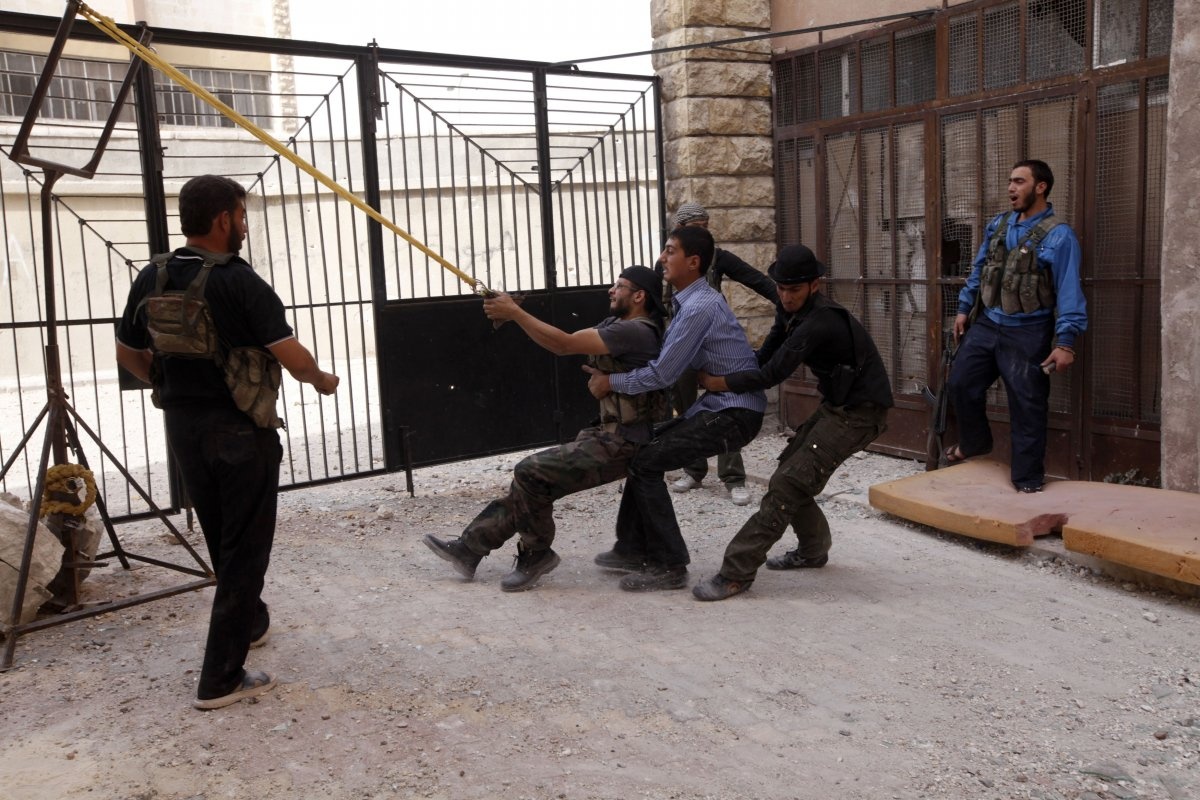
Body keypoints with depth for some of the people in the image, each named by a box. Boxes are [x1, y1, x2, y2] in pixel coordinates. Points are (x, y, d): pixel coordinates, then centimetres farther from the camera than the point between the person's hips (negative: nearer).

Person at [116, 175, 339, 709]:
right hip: (240, 429, -7)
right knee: (244, 548, 2)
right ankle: (221, 678, 5)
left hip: (182, 425, 7)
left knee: (221, 540, 23)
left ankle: (250, 622, 44)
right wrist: (321, 380, 1)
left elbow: (128, 353, 12)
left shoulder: (151, 279, 1)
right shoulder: (239, 283, -19)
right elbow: (291, 356, -20)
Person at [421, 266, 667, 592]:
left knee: (530, 472, -15)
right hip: (607, 435, 10)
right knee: (531, 484, 6)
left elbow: (565, 345, -23)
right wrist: (516, 314, -2)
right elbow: (569, 341, 9)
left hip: (621, 444, -10)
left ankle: (536, 554, 3)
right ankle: (469, 547, 13)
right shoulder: (616, 325, 14)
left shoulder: (636, 331, -18)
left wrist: (515, 312, -18)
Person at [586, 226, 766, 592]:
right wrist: (613, 372, 9)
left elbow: (662, 374, -21)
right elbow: (664, 361, 16)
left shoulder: (700, 307, -21)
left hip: (735, 413, -10)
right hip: (718, 405, 10)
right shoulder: (690, 302, 11)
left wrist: (610, 382, -8)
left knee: (647, 463, -12)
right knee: (645, 449, 13)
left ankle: (669, 565, -4)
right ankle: (633, 548, 21)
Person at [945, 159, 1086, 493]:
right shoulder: (997, 225, 7)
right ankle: (974, 441, 36)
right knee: (961, 383, 12)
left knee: (1027, 406, 0)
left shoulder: (1058, 235, -13)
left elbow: (1069, 292, -17)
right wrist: (964, 309, 17)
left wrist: (1065, 342, -23)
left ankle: (1028, 477, 11)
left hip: (1027, 334, -6)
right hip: (987, 324, 6)